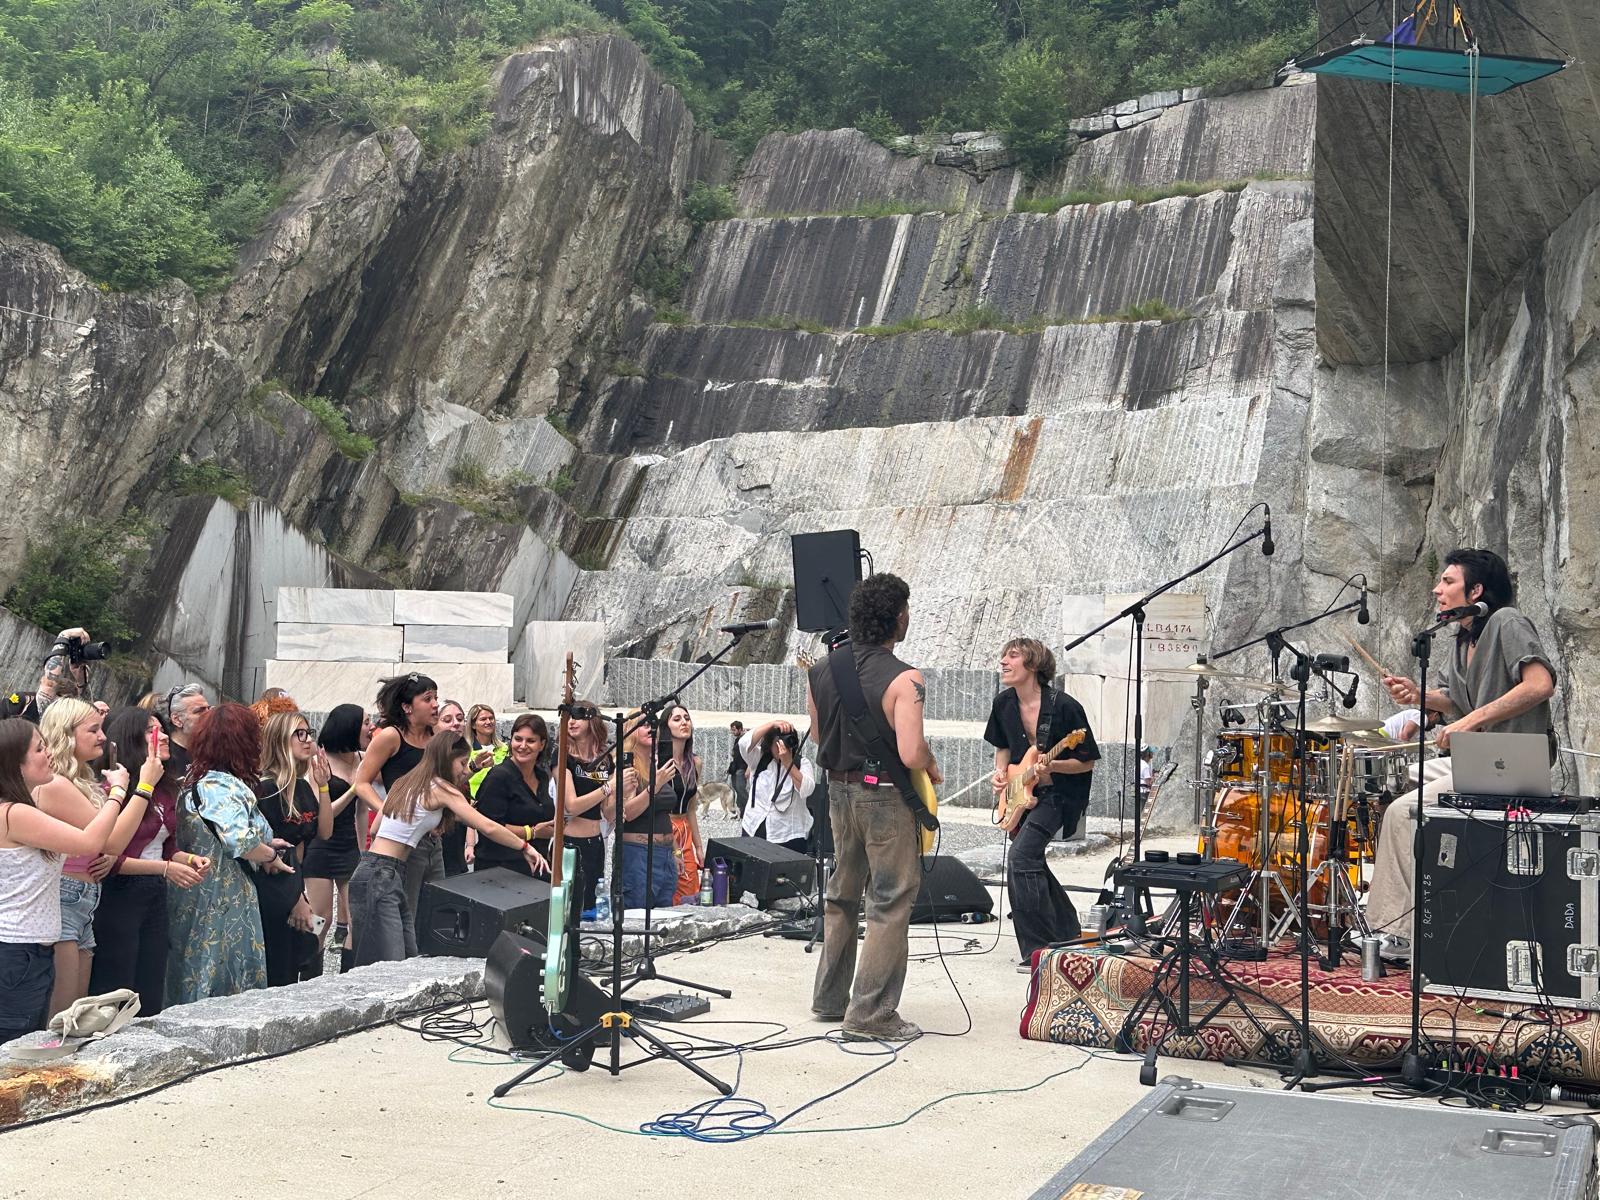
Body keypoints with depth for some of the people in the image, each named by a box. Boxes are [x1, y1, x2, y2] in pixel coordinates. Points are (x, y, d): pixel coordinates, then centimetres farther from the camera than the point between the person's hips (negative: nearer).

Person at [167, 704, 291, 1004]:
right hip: (224, 907, -9)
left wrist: (264, 847, 13)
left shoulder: (192, 784, 13)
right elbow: (240, 840, -25)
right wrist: (271, 858, -6)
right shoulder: (222, 786, -15)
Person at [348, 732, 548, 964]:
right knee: (390, 971, -14)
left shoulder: (405, 782, 17)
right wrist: (525, 847, 0)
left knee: (410, 961, 5)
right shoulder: (440, 788, -6)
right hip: (380, 877, -9)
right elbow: (488, 827, -11)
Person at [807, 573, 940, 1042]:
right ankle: (872, 1015, 2)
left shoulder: (820, 672, 1)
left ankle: (830, 998, 29)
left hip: (839, 789, 7)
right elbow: (910, 753, -25)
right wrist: (932, 767, -5)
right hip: (886, 797, -7)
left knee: (842, 894, 20)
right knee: (890, 903, 1)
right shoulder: (904, 679, -20)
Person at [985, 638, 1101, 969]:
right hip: (1021, 794, 8)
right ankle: (1068, 934, 38)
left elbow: (1088, 762, -11)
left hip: (1059, 795, -8)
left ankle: (1040, 950, -16)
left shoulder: (1064, 707, -19)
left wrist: (1050, 766, -26)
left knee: (1023, 855, -23)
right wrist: (1001, 772, -1)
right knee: (1030, 865, 15)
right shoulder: (1004, 705, 0)